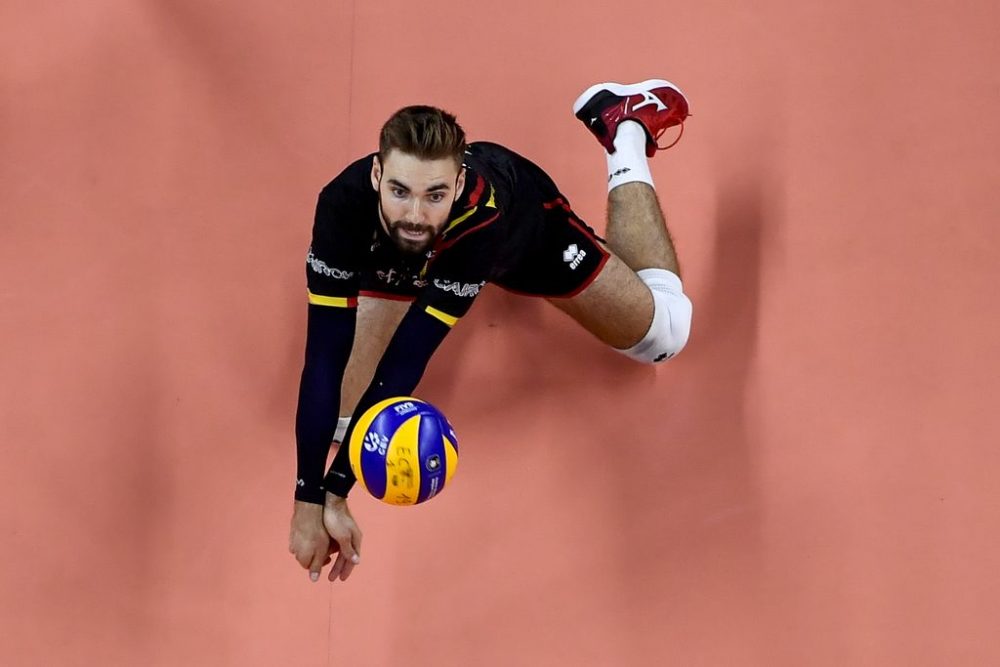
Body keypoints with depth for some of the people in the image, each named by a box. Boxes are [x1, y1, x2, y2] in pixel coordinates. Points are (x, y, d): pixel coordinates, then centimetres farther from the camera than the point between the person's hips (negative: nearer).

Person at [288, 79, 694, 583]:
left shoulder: (485, 214, -49)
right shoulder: (344, 203, -44)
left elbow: (405, 363, -48)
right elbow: (324, 358, -43)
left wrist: (335, 494, -49)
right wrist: (308, 502, -48)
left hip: (526, 221, -2)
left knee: (663, 332, 11)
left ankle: (625, 129, 24)